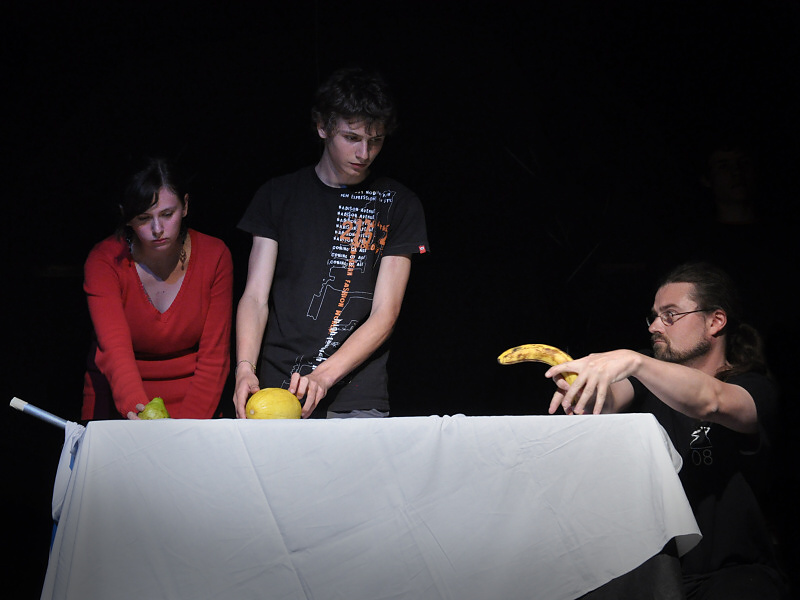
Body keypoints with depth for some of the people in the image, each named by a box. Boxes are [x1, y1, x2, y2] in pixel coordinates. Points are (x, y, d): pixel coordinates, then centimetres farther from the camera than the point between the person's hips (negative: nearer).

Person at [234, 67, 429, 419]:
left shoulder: (397, 205, 5)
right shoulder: (278, 195, 10)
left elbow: (384, 314, -2)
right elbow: (255, 295, 3)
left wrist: (323, 376, -16)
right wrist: (245, 368, -16)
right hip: (275, 389, 1)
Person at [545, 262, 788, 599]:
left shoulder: (756, 390, -2)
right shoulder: (650, 380, 13)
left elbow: (709, 401, -26)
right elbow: (610, 401, -9)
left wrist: (631, 361, -41)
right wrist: (583, 391, -34)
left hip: (729, 571, -3)